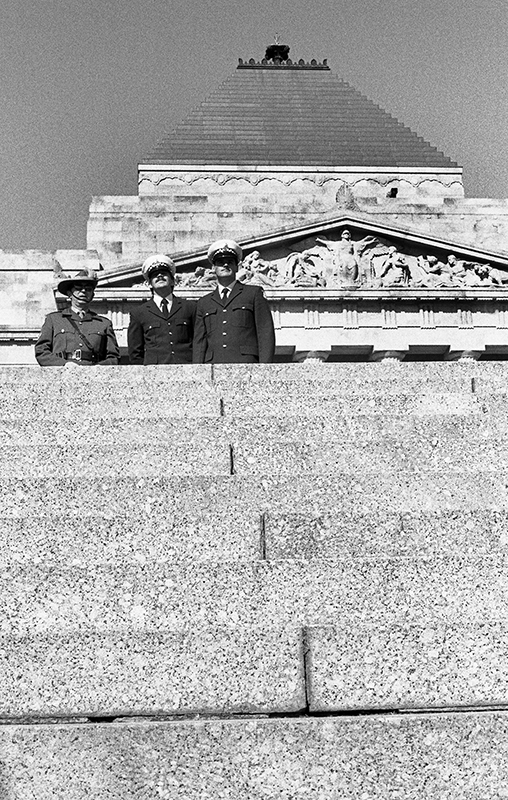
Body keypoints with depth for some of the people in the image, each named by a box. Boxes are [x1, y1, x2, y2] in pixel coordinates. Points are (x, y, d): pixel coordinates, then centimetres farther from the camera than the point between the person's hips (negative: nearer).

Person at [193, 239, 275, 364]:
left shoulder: (254, 293, 14)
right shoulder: (204, 303, 22)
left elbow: (266, 333, 5)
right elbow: (199, 342, 16)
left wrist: (264, 368, -7)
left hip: (245, 363, -2)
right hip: (213, 362, 2)